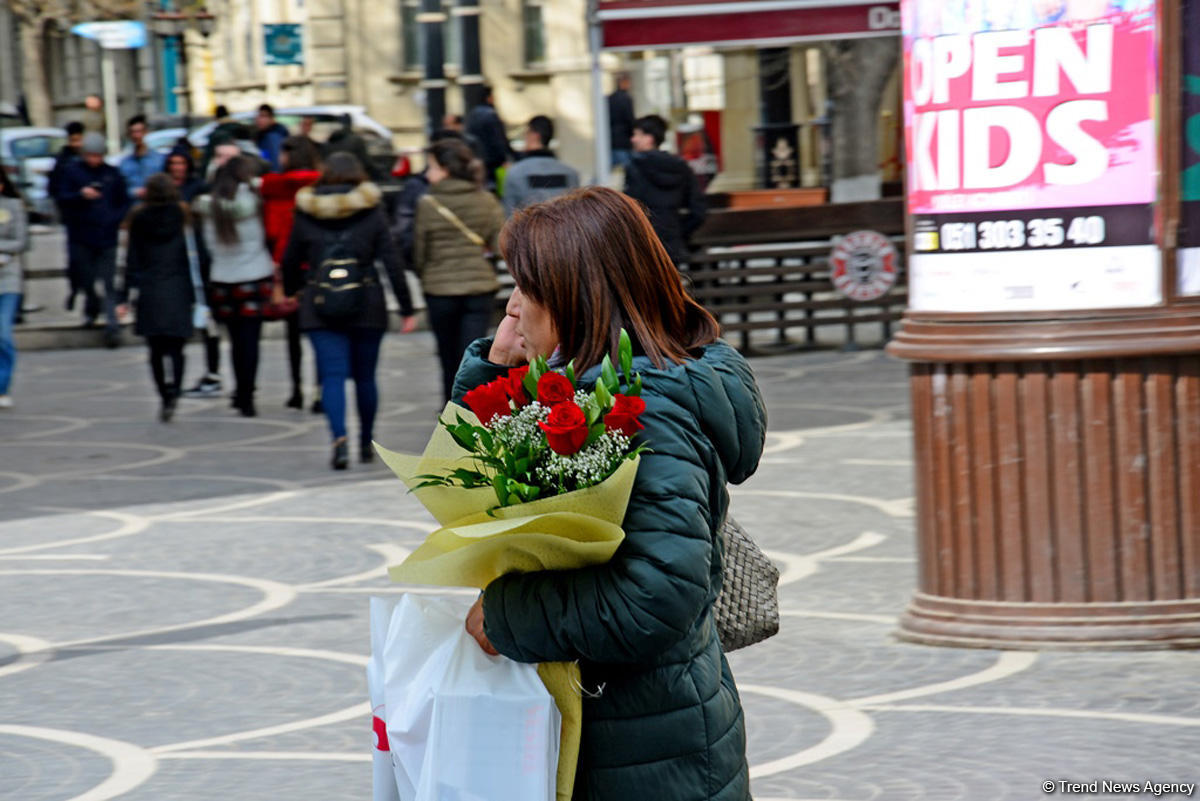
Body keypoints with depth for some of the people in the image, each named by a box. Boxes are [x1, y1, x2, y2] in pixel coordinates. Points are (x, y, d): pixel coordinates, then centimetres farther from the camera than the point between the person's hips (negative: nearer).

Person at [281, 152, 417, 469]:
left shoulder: (306, 214, 1)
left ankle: (339, 440, -23)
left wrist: (291, 290, 31)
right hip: (366, 306, 0)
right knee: (365, 376, 13)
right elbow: (391, 262, -4)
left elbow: (290, 260, 11)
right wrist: (407, 309, -1)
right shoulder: (371, 212, -2)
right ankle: (366, 442, 23)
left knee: (332, 375, -4)